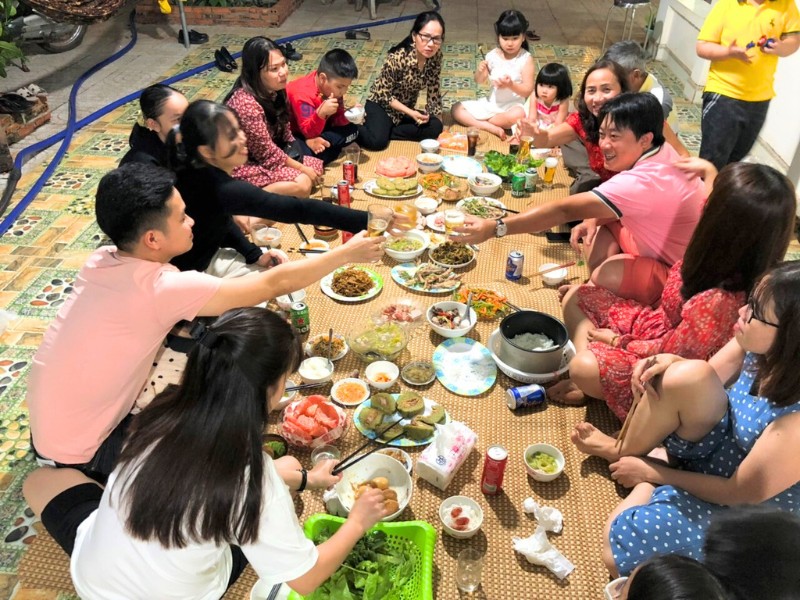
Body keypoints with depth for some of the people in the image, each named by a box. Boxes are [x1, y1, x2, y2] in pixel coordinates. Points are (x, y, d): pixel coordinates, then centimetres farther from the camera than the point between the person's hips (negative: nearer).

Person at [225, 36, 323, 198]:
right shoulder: (246, 103, -28)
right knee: (303, 184, -23)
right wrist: (302, 168, -14)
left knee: (317, 166, 3)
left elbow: (282, 129, 9)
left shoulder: (274, 90, -3)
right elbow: (267, 153, -22)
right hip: (243, 165, -9)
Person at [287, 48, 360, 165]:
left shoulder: (332, 87, -11)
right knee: (306, 153, -39)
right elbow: (309, 132, -32)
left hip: (316, 128, 8)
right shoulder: (303, 94, -32)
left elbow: (337, 119, -4)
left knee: (351, 130, -5)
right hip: (293, 132, -8)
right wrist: (321, 113, -49)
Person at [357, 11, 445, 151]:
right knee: (377, 141, -33)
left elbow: (433, 89, 2)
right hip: (381, 105, -6)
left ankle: (384, 131, -12)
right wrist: (411, 113, -24)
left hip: (406, 109, 6)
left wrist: (437, 117, 2)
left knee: (435, 128, -20)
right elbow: (384, 95, -19)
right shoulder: (397, 58, -28)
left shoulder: (436, 56, -12)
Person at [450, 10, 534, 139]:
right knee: (456, 109, -7)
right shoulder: (492, 56, 0)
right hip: (492, 102, 4)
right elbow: (480, 82, 8)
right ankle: (491, 128, -22)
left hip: (513, 104, -4)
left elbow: (528, 90, -12)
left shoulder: (526, 59, -10)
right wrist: (480, 71, -15)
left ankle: (478, 121, -16)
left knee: (518, 115, -40)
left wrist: (510, 85, -29)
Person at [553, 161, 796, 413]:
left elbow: (669, 353, -23)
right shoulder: (726, 255, -17)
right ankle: (589, 382, 1)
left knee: (584, 367, -29)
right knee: (576, 297, 3)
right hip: (658, 324, 8)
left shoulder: (719, 303, -40)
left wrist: (618, 341, -8)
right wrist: (708, 171, 15)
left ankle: (591, 384, 6)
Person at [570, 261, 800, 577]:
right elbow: (705, 381, 0)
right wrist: (669, 363, -23)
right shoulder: (760, 347, -18)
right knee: (687, 376, -26)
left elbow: (738, 493, -24)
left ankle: (650, 483, 7)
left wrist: (652, 472, -12)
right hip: (722, 447, 6)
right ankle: (624, 452, 0)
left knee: (619, 548, -25)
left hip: (742, 510, -6)